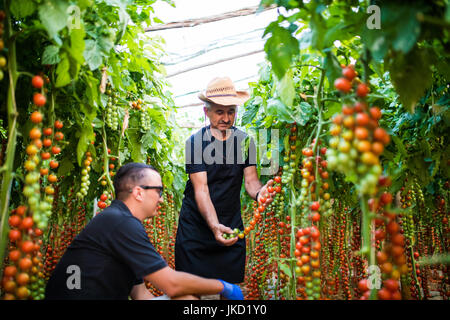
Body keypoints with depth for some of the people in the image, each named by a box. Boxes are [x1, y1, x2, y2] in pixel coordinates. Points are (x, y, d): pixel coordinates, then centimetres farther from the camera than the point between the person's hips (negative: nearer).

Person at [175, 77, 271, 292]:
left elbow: (251, 179, -4)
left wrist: (259, 192, -30)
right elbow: (201, 189, -19)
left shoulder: (245, 141, 0)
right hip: (196, 225, -2)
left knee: (231, 287, 8)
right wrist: (214, 226, -34)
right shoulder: (195, 142, -11)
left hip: (231, 225, 3)